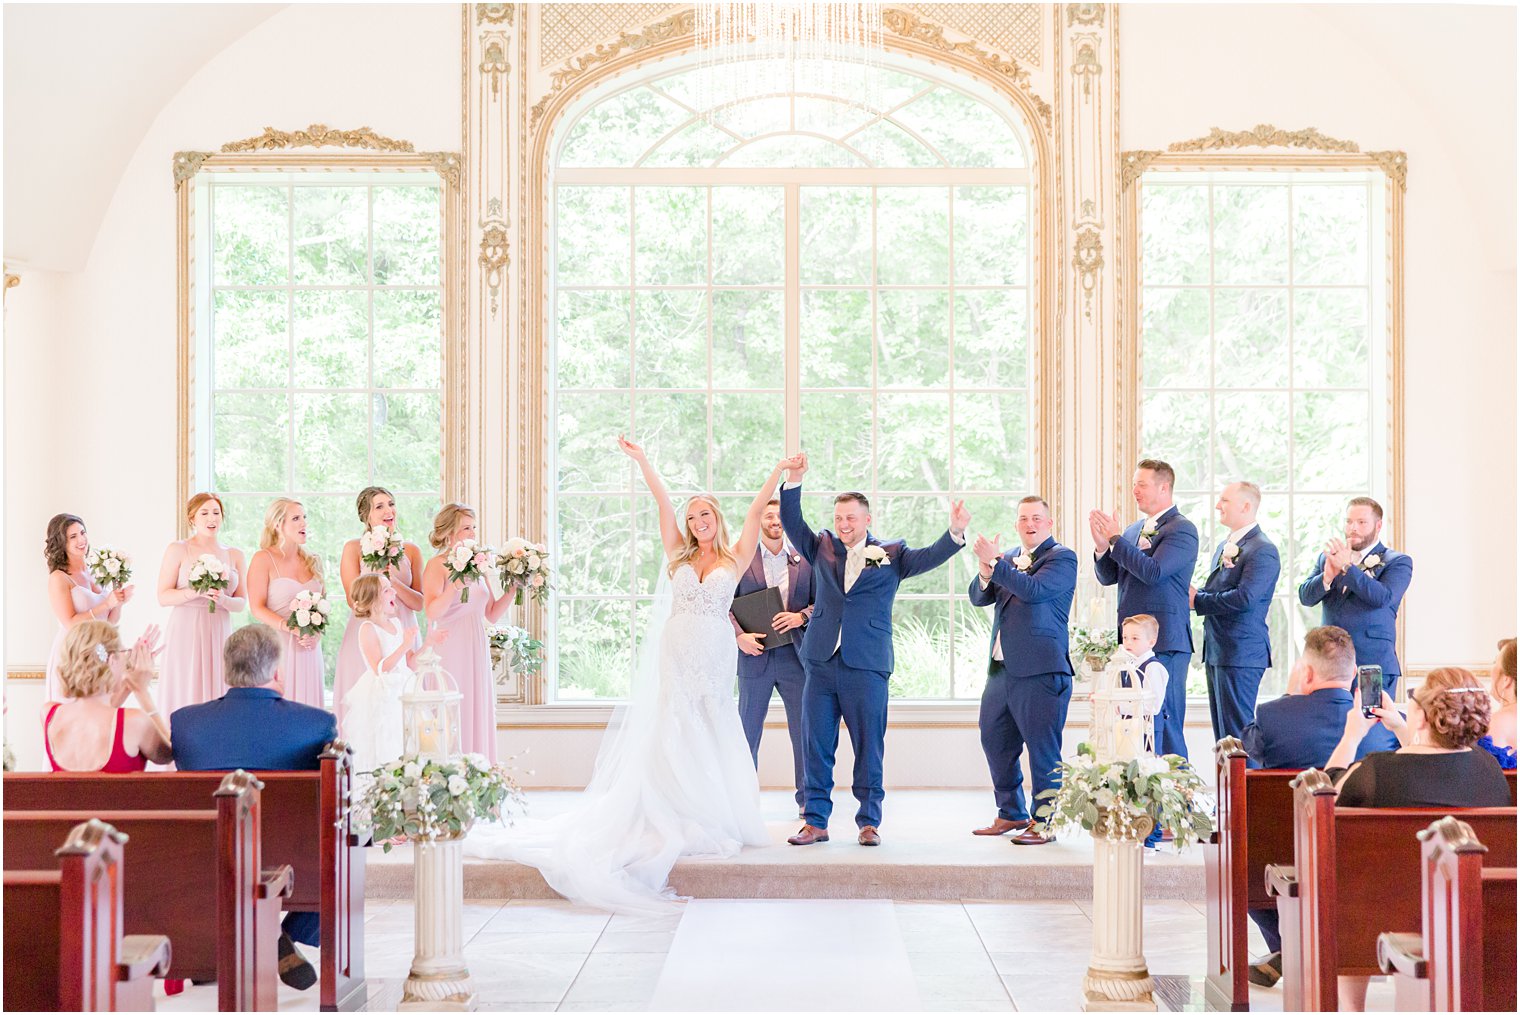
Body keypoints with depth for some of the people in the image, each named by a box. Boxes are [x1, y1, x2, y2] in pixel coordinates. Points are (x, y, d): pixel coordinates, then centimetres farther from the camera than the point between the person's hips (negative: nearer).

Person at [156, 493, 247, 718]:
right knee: (184, 696, -5)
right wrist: (195, 592, -18)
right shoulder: (177, 550, 3)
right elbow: (163, 597, -3)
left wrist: (223, 599, -11)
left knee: (216, 691, 0)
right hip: (185, 634, -3)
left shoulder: (235, 556, 12)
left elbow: (241, 603, 11)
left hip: (219, 634, 3)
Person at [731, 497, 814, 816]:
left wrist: (801, 616, -12)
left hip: (795, 655, 1)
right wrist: (740, 636, -14)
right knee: (748, 731, 5)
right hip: (755, 656, -1)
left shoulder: (804, 560, 9)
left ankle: (807, 798, 12)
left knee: (804, 730, 4)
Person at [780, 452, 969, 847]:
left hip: (866, 666, -2)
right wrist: (794, 481, -9)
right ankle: (815, 821, 10)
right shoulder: (823, 548, 13)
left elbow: (928, 557, -4)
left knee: (869, 747, 2)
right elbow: (792, 524, 4)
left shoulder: (890, 554, 7)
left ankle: (869, 822, 11)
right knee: (816, 744, 3)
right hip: (821, 664, 2)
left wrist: (955, 532, -22)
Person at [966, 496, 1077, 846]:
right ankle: (1011, 814, 27)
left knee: (1042, 748, -5)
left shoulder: (1062, 558, -4)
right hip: (1002, 667, 8)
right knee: (994, 739, 14)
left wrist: (995, 562, -16)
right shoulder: (1009, 560, 17)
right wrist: (985, 571, -10)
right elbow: (979, 598, 10)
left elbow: (1034, 590, -19)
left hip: (1040, 670, -8)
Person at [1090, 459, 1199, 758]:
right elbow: (1108, 577, 15)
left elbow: (1153, 572, -20)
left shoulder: (1182, 529, -8)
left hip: (1163, 643, -8)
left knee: (1162, 725, -8)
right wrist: (1102, 546, -4)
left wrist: (1116, 539, -13)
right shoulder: (1134, 530, 17)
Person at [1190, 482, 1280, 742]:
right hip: (1217, 652, 9)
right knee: (1222, 732, 10)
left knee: (1236, 730, -9)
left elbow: (1244, 598, -22)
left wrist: (1197, 600, -13)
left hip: (1241, 653, -9)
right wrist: (1196, 594, 0)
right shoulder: (1224, 547, 18)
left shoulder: (1262, 550, -12)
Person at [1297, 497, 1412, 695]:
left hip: (1373, 665, -3)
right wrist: (1327, 577, -15)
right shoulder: (1328, 558, 16)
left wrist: (1347, 567, -17)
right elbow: (1305, 597, 6)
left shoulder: (1397, 562, 3)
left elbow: (1383, 598, -14)